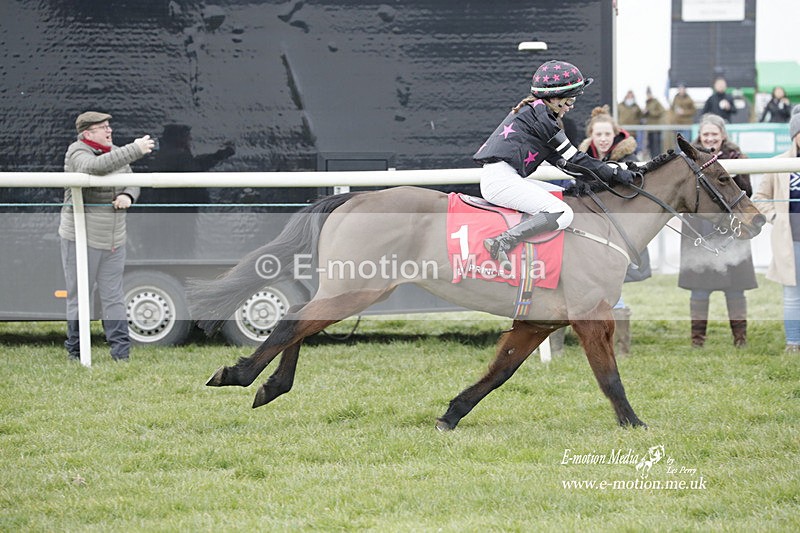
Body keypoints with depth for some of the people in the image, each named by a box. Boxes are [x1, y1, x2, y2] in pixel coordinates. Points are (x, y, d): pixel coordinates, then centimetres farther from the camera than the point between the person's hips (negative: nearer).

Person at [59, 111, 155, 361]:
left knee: (113, 295, 6)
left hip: (113, 239, 6)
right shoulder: (77, 153, -11)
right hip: (80, 239, -6)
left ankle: (121, 348, 7)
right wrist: (134, 150, -35)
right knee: (79, 295, 2)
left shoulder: (115, 153, 12)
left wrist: (127, 196, -9)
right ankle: (75, 349, 9)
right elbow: (95, 167, -34)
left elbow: (132, 183, 17)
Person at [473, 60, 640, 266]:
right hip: (500, 178, -11)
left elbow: (558, 158, 23)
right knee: (562, 213, -22)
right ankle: (501, 243, -32)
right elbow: (571, 158, -6)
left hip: (503, 178, 11)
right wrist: (616, 173, -2)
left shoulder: (531, 110, 22)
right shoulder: (539, 112, -8)